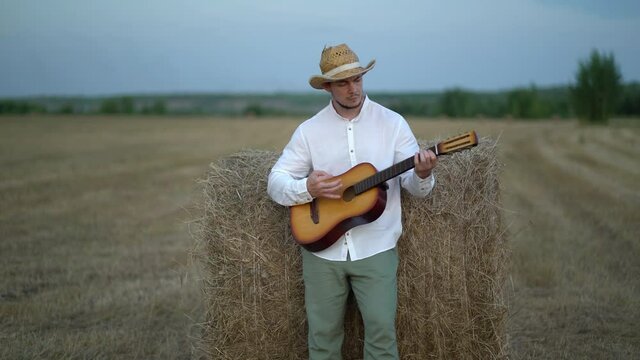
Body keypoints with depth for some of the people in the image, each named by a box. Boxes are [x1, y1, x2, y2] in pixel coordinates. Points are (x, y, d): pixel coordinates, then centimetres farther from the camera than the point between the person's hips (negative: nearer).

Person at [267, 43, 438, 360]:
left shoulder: (392, 123, -1)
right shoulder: (309, 130, 1)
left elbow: (415, 186, -1)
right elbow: (275, 182, 1)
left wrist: (423, 174, -25)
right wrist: (307, 188, -19)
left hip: (376, 249, -1)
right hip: (322, 248, 1)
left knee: (382, 329, -7)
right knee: (323, 332, 8)